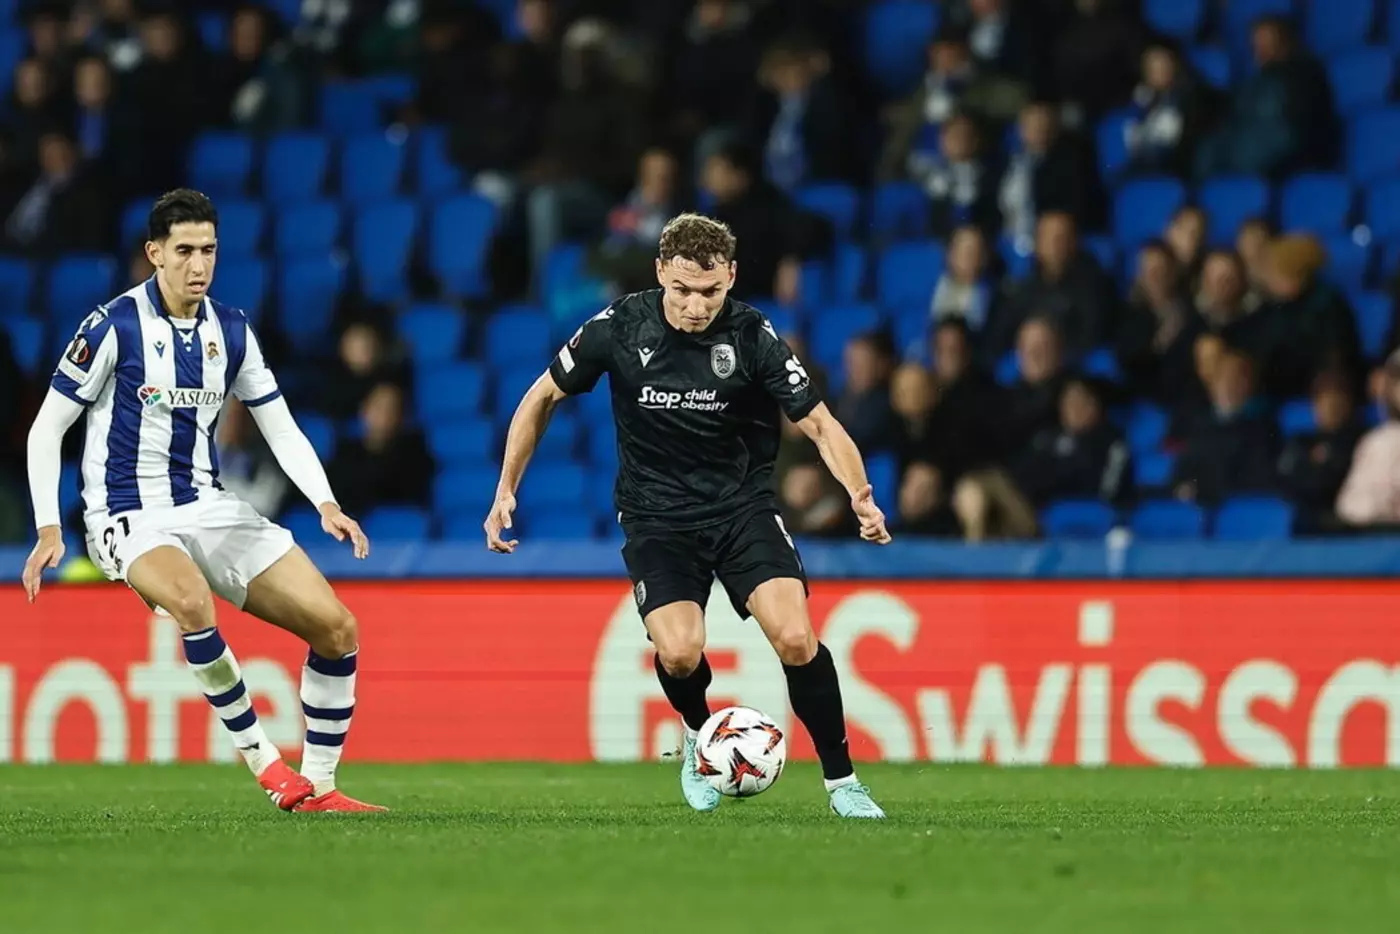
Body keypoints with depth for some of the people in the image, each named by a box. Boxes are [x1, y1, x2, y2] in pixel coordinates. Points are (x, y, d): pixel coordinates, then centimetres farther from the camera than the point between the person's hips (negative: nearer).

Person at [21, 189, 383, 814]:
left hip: (208, 506, 6)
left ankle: (318, 787, 6)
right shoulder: (115, 326, -10)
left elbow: (282, 429, 10)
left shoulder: (231, 331, 5)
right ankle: (263, 761, -24)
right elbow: (46, 428, -5)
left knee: (337, 629, -6)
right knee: (192, 601, -39)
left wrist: (326, 505, -6)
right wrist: (48, 529, -14)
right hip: (130, 518, -6)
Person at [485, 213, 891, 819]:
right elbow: (542, 398, 4)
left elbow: (820, 425, -11)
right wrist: (506, 490, 1)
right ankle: (699, 736, 13)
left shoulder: (752, 337, -13)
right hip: (655, 514, 0)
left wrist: (859, 495, -28)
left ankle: (841, 780, -1)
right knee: (679, 654, -22)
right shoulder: (618, 328, -11)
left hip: (743, 504, 0)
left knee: (796, 640, -20)